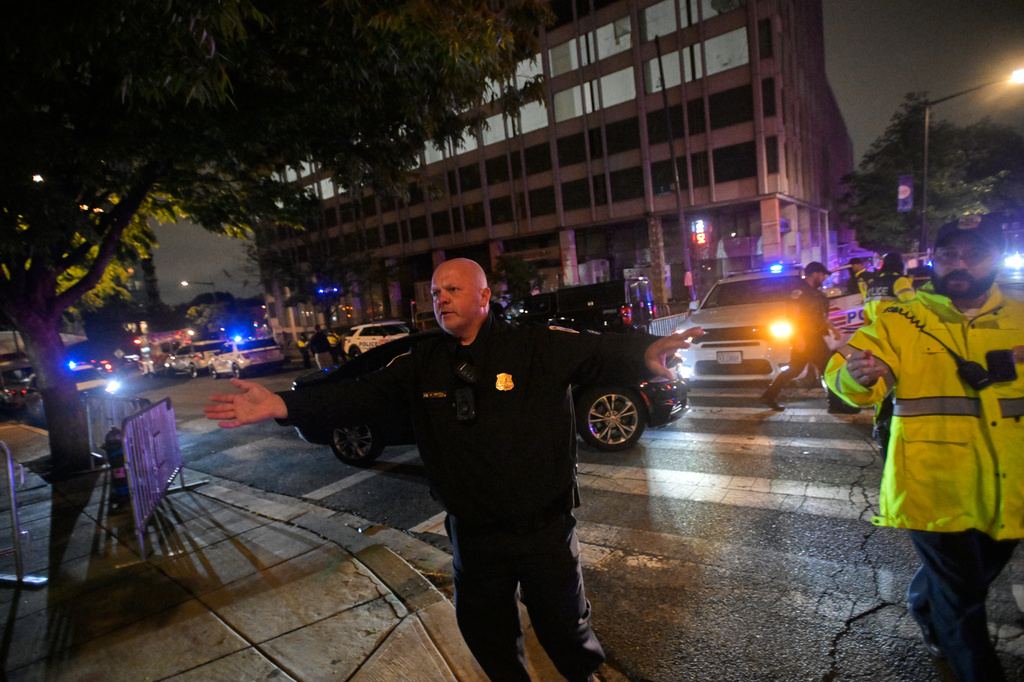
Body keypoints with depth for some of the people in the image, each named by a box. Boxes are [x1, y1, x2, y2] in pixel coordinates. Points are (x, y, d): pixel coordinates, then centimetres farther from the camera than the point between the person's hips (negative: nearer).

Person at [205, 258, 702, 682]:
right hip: (472, 535, 4)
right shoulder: (421, 366, -1)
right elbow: (361, 394, -5)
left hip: (545, 529, -3)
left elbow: (602, 351, -26)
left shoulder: (539, 347, -14)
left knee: (564, 626, 18)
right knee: (483, 631, 24)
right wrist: (283, 405, -15)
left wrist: (644, 352, -48)